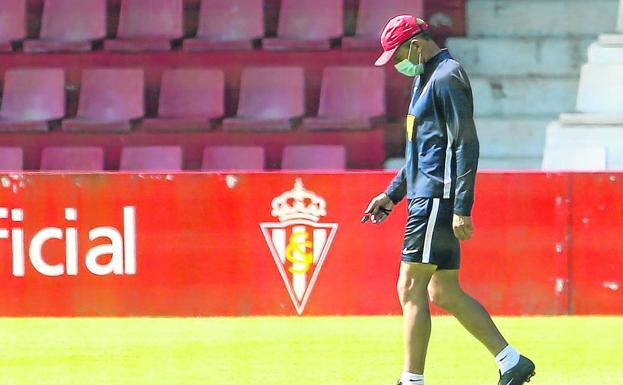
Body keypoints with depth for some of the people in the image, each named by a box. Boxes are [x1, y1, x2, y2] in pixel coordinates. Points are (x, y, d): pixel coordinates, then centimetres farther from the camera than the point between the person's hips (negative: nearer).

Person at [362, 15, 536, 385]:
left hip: (437, 200, -10)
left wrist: (462, 208, -24)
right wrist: (392, 194, 26)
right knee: (444, 293, 10)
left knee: (411, 288, -9)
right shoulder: (426, 79, 19)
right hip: (426, 198, 10)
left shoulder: (447, 77, -12)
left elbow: (467, 145, -19)